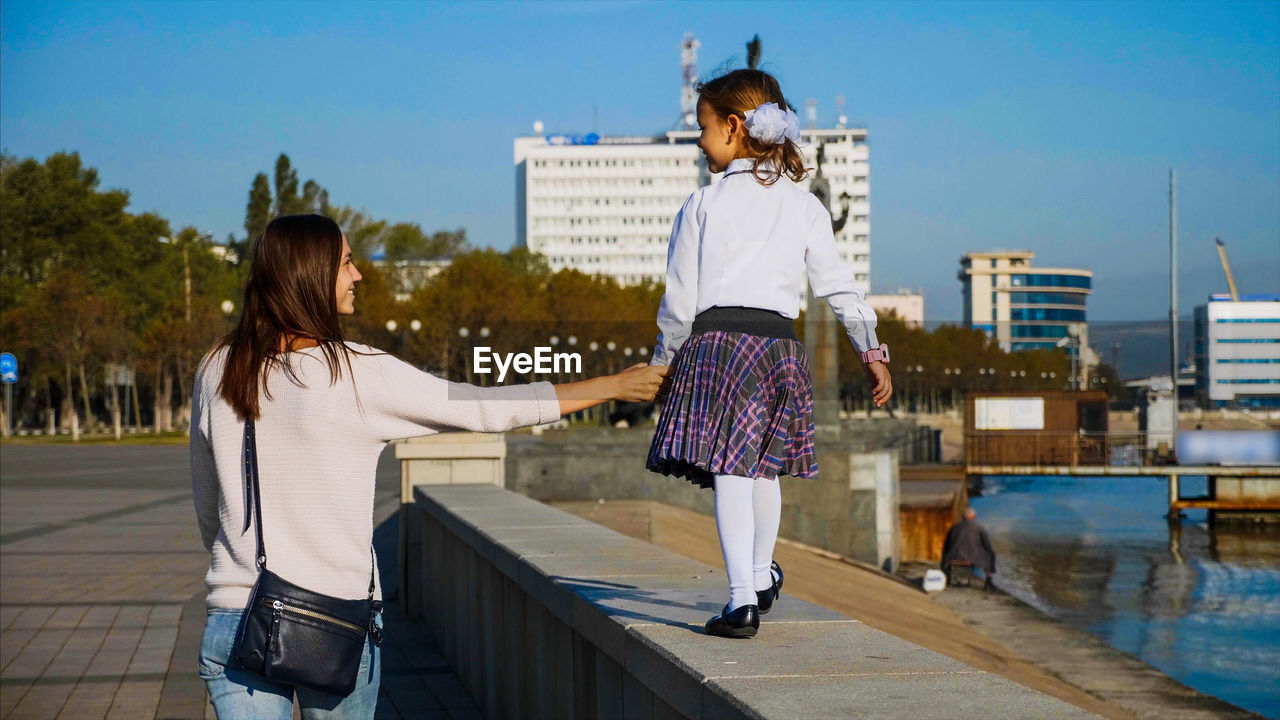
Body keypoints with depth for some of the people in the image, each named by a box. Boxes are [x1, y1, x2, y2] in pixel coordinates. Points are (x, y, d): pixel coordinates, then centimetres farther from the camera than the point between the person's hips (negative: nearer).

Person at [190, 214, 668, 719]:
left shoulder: (216, 371, 3)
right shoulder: (357, 373, -10)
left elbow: (207, 506, 13)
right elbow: (487, 409, -4)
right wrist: (614, 385, 4)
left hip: (237, 617, 3)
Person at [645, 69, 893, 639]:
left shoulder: (702, 205, 0)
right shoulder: (804, 207, 9)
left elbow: (680, 298, 1)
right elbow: (838, 286, 9)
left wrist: (664, 358, 14)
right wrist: (872, 351, 16)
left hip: (717, 341, -4)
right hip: (781, 345, 4)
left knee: (729, 473, -8)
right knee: (764, 468, 21)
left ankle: (743, 602, -16)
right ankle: (761, 577, 38)